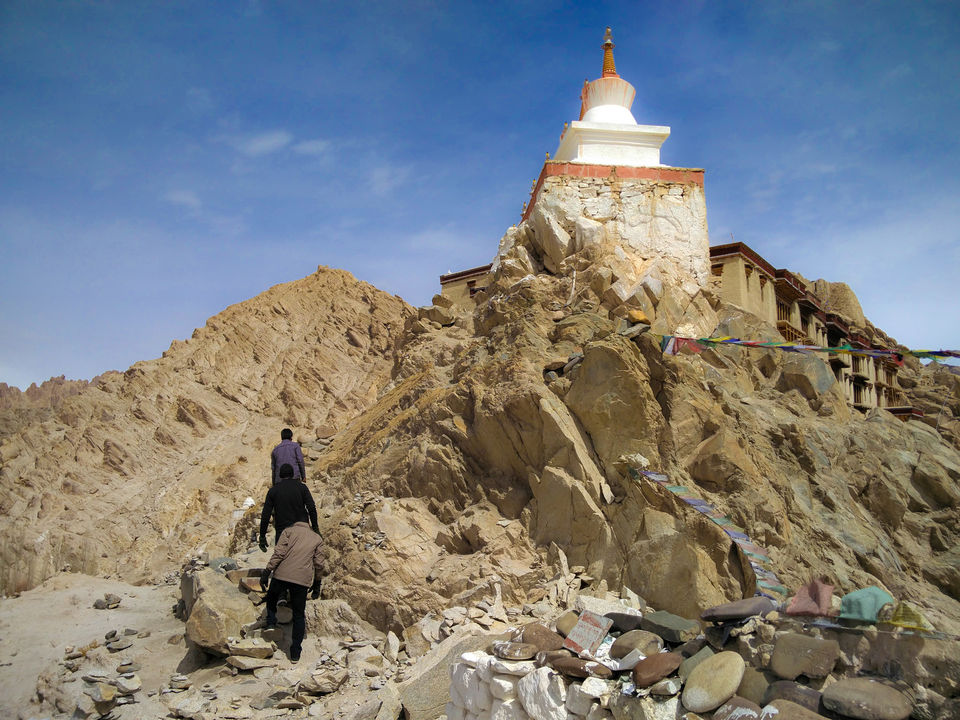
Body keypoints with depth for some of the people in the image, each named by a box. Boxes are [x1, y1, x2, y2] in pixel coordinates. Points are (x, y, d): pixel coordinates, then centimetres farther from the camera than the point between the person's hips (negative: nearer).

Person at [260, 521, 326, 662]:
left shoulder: (289, 531, 14)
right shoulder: (317, 538, 20)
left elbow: (279, 552, -2)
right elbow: (320, 564, 12)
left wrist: (267, 571, -2)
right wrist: (317, 584, 19)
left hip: (282, 574, -1)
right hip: (303, 579, 2)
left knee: (271, 599, 29)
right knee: (299, 615, 13)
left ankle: (271, 623, 12)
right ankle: (295, 653, 14)